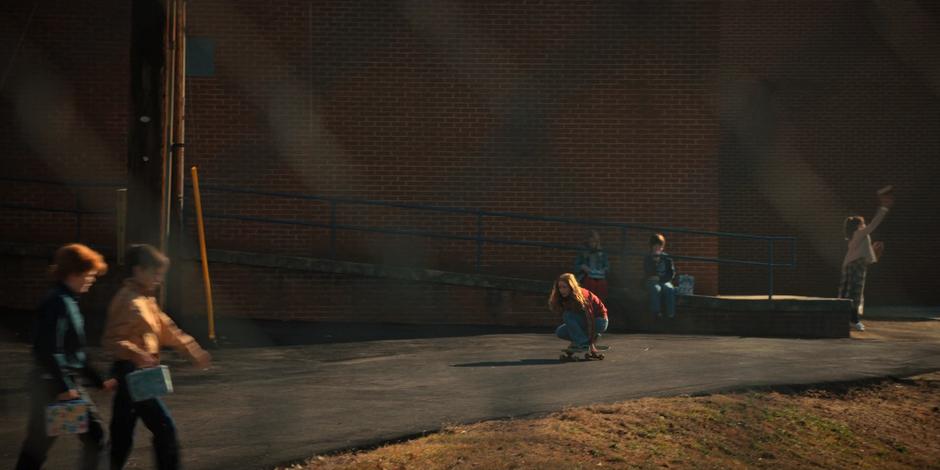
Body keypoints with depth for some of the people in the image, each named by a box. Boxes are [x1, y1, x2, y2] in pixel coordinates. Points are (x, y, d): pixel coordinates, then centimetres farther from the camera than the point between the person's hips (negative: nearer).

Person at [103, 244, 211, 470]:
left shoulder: (146, 300, 15)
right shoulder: (128, 301, -16)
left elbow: (167, 329, 21)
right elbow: (112, 340, -23)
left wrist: (194, 352, 17)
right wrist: (139, 355, -37)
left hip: (138, 373, 10)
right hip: (133, 372, -10)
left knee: (122, 434, 13)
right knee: (164, 426, -7)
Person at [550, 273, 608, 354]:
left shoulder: (582, 297, -28)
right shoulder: (564, 298, -7)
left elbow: (590, 318, -31)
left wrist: (592, 344, -34)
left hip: (599, 321, -7)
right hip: (584, 321, 7)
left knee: (568, 315, -27)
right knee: (560, 332, -7)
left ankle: (583, 343, -24)